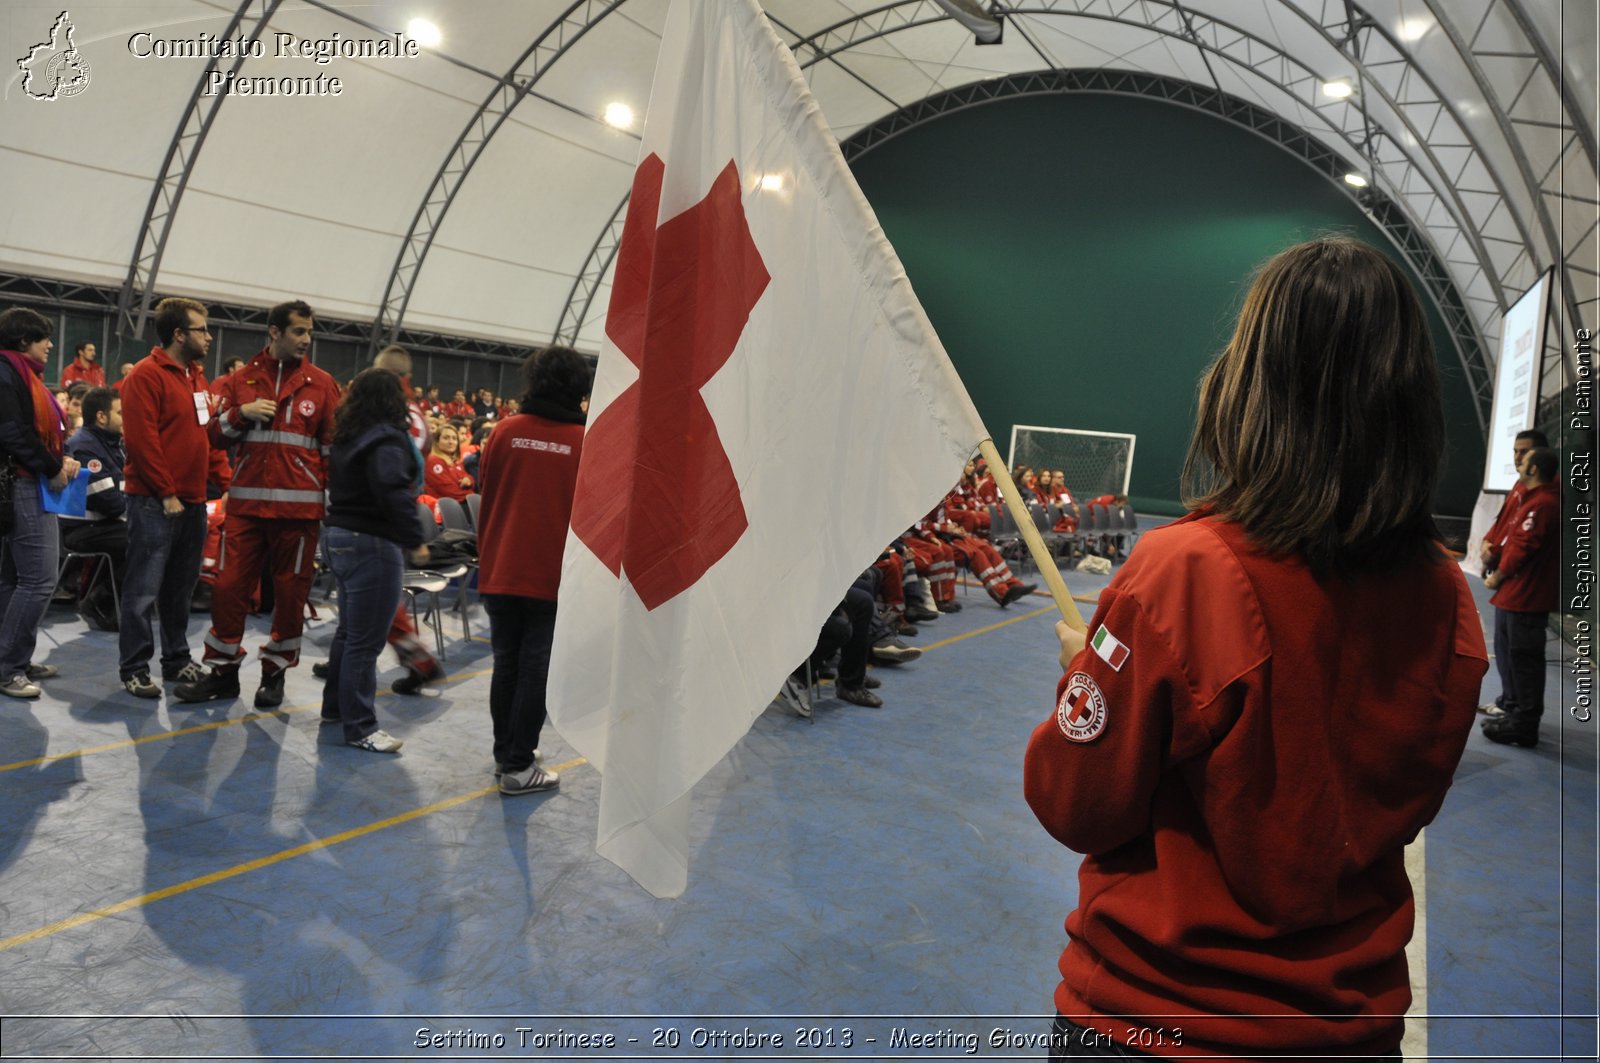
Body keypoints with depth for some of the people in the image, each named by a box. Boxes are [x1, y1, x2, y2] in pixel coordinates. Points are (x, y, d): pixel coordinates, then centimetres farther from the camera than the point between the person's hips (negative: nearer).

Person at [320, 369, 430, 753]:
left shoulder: (346, 435, 12)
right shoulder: (386, 438, -16)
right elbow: (393, 493, -27)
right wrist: (414, 540, -23)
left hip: (340, 536, 10)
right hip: (372, 545, -9)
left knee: (349, 631, 21)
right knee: (366, 641, -4)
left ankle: (335, 706, 33)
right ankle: (360, 728, 2)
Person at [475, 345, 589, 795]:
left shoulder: (506, 432, -1)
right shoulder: (586, 442, -7)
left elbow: (485, 502, 6)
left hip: (500, 572, 3)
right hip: (553, 577, -3)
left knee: (506, 664, 14)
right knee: (536, 669, 4)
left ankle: (505, 752, 26)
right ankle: (518, 766, 7)